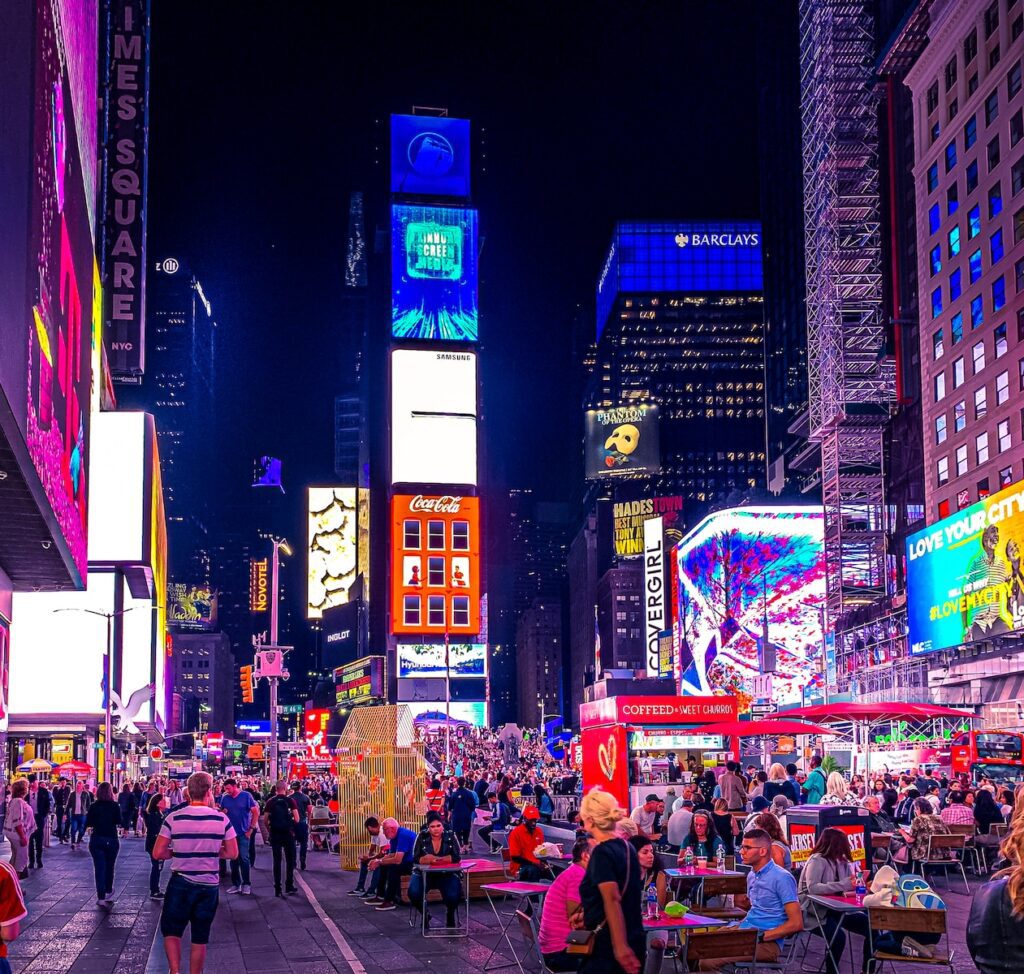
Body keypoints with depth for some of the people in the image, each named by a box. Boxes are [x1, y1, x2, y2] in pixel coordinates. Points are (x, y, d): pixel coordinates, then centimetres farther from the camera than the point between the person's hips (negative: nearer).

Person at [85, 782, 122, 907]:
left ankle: (101, 897, -5)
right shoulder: (115, 806, -7)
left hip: (96, 840, 0)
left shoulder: (93, 806, -5)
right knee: (109, 867, 18)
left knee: (99, 868, 1)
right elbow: (119, 823, -10)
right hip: (112, 839, 1)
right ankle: (108, 892, 32)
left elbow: (88, 824, -3)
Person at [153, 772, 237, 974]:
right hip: (209, 886, 1)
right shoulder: (221, 819, -5)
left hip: (180, 883, -1)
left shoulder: (173, 818, -8)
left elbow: (157, 853, -8)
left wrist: (177, 852, 9)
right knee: (200, 938, 12)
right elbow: (233, 853, 0)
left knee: (171, 931, 13)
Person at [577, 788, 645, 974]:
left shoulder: (602, 852, -15)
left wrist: (620, 946, -32)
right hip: (634, 941, 8)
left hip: (608, 945, -8)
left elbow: (612, 899, -25)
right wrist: (587, 916, 30)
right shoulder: (627, 848, 11)